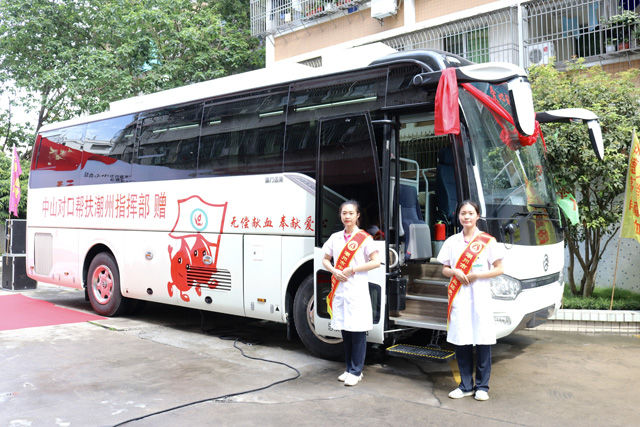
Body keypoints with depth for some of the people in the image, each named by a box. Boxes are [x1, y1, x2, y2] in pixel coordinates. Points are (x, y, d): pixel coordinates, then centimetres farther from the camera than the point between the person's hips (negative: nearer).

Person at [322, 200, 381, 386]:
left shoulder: (364, 238, -3)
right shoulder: (335, 237, 11)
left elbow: (376, 262, -8)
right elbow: (325, 260, 17)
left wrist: (352, 270, -12)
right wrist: (334, 271, -3)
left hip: (357, 290, -5)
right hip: (339, 289, 5)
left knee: (357, 331, -2)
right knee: (345, 331, 10)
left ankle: (356, 371, 7)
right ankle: (349, 369, 21)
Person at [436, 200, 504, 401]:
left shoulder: (487, 241, 0)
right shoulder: (452, 241, 10)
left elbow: (499, 269, 0)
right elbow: (444, 269, 13)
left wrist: (475, 275, -11)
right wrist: (455, 272, -8)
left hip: (480, 297, -3)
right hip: (458, 297, 3)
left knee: (483, 341, -1)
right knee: (461, 342, 5)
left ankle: (482, 386, 12)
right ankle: (466, 385, 17)